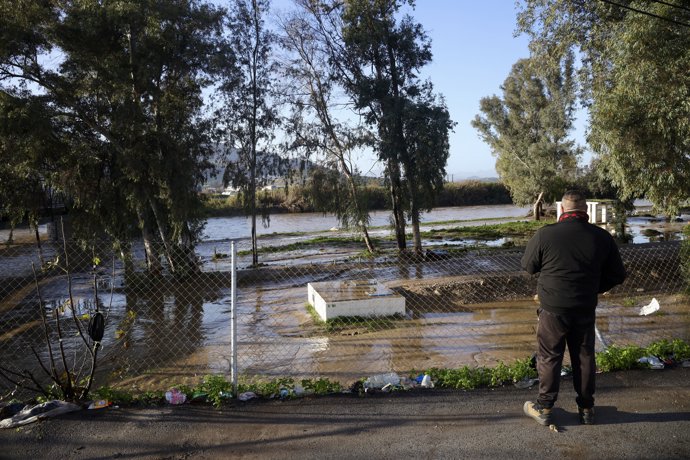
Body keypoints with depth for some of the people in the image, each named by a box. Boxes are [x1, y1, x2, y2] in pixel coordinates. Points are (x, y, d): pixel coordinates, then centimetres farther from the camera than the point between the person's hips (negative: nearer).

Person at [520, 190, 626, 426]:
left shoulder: (545, 234, -16)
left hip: (552, 308, -2)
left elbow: (527, 266, -2)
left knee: (549, 357, 9)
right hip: (586, 309, 3)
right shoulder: (602, 237, -6)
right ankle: (586, 408, 27)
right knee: (584, 357, 16)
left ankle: (544, 408, 19)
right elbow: (618, 274, 4)